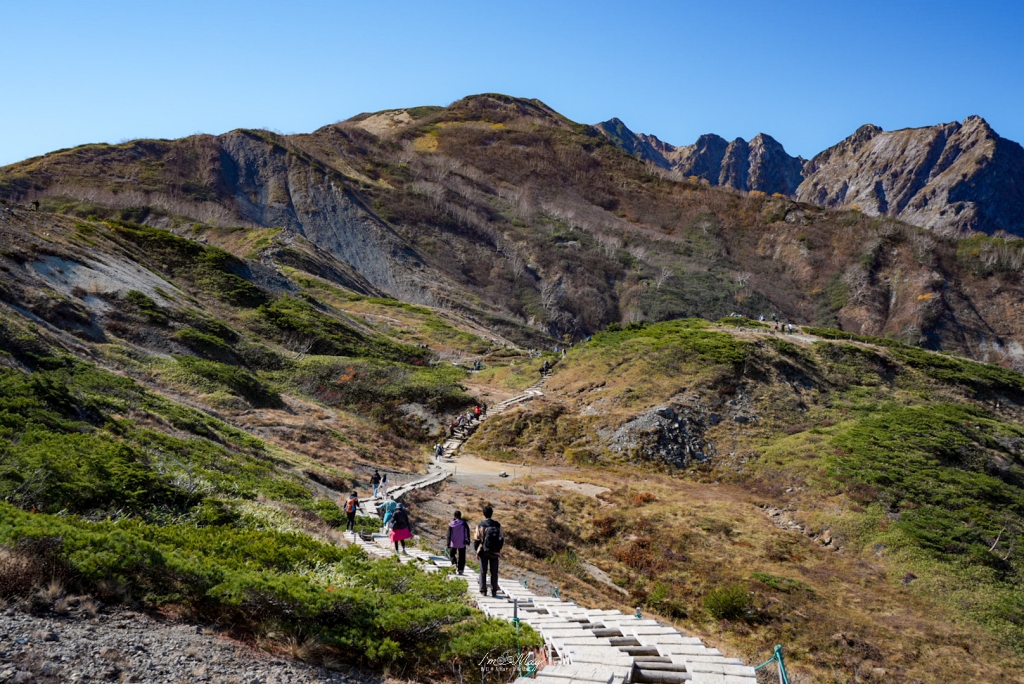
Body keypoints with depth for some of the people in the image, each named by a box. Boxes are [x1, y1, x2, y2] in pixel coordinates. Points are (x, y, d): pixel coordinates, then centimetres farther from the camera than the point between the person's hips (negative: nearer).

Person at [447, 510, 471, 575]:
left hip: (453, 543, 0)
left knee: (452, 554, 21)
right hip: (462, 543, 0)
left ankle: (454, 563, -4)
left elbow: (449, 535, -5)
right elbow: (467, 533, -6)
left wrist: (448, 544, -1)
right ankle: (460, 570, 5)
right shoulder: (464, 523, -9)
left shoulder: (451, 524, -7)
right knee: (461, 557, 9)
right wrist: (467, 541, 6)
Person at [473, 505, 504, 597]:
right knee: (494, 572, 8)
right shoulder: (497, 525, -2)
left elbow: (476, 539, -7)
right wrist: (499, 549, 12)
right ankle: (494, 591, 8)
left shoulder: (480, 526, -8)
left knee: (483, 572, 7)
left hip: (484, 551, -1)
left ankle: (483, 591, 7)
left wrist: (477, 551, 6)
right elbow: (501, 538, 0)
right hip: (495, 552, 2)